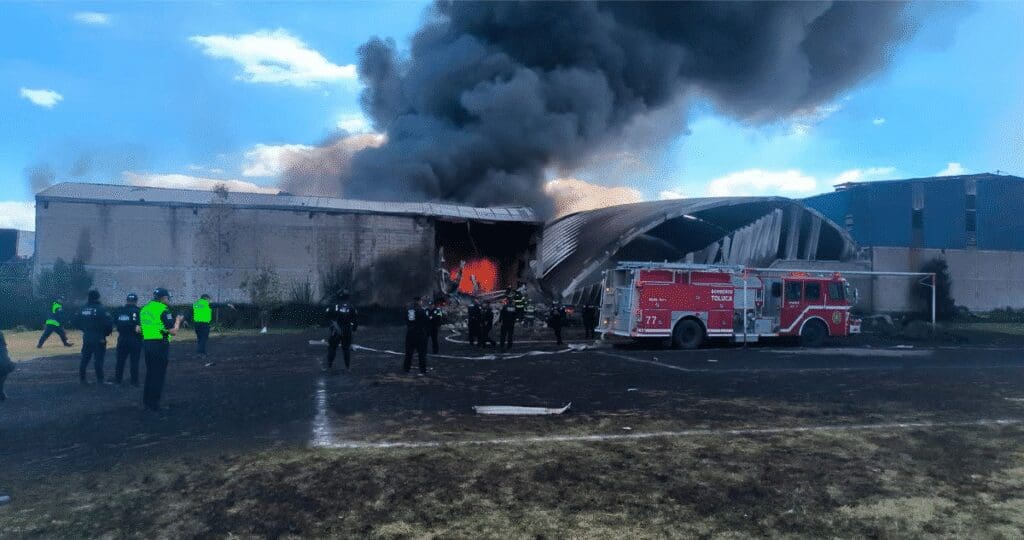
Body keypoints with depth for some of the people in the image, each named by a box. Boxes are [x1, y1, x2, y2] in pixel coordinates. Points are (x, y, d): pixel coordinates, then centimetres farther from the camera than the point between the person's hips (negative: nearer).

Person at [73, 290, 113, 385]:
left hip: (86, 337, 5)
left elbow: (76, 321, 10)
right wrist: (106, 333, -3)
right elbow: (109, 323, -20)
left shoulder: (83, 308, 3)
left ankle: (82, 378, 19)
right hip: (99, 338, -5)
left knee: (85, 358, 14)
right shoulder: (101, 309, -14)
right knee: (98, 359, 0)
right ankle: (100, 379, 3)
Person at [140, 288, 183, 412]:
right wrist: (178, 321, 2)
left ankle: (147, 401, 26)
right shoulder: (163, 310, -13)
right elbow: (173, 332, -16)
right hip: (160, 345, -7)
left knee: (150, 372, 19)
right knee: (158, 374, 2)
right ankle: (154, 404, 6)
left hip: (146, 344, 7)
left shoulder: (144, 309, 11)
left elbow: (140, 327, 20)